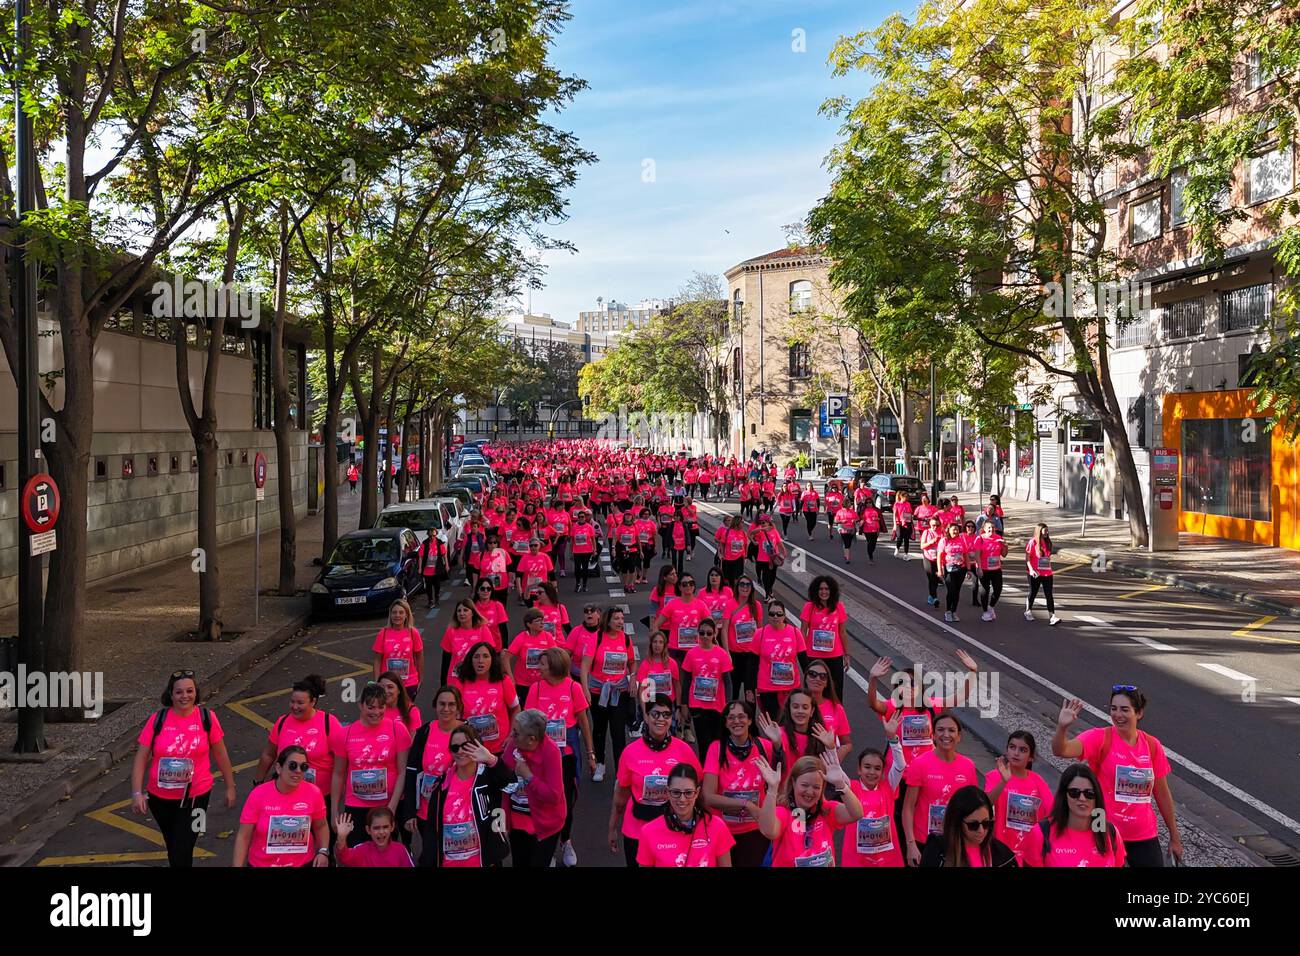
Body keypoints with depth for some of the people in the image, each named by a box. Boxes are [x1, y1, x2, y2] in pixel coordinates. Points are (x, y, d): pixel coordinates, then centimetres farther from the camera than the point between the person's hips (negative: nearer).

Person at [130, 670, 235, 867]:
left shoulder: (207, 718, -10)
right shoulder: (157, 720, -9)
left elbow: (220, 754, -1)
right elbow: (141, 758, -6)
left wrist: (230, 787, 4)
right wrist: (137, 793, -13)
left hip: (195, 797, -2)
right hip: (160, 797, 2)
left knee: (182, 852, -8)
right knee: (172, 845, 22)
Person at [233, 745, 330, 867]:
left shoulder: (313, 793, -13)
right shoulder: (258, 794, -16)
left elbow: (321, 826, 3)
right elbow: (243, 837, -10)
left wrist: (323, 852, -11)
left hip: (303, 863, 1)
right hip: (261, 863, -1)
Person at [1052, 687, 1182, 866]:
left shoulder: (1152, 745, -1)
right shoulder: (1100, 738, -13)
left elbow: (1162, 793, 9)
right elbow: (1061, 750, -32)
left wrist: (1174, 837, 14)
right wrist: (1062, 727, -52)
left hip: (1144, 836, 3)